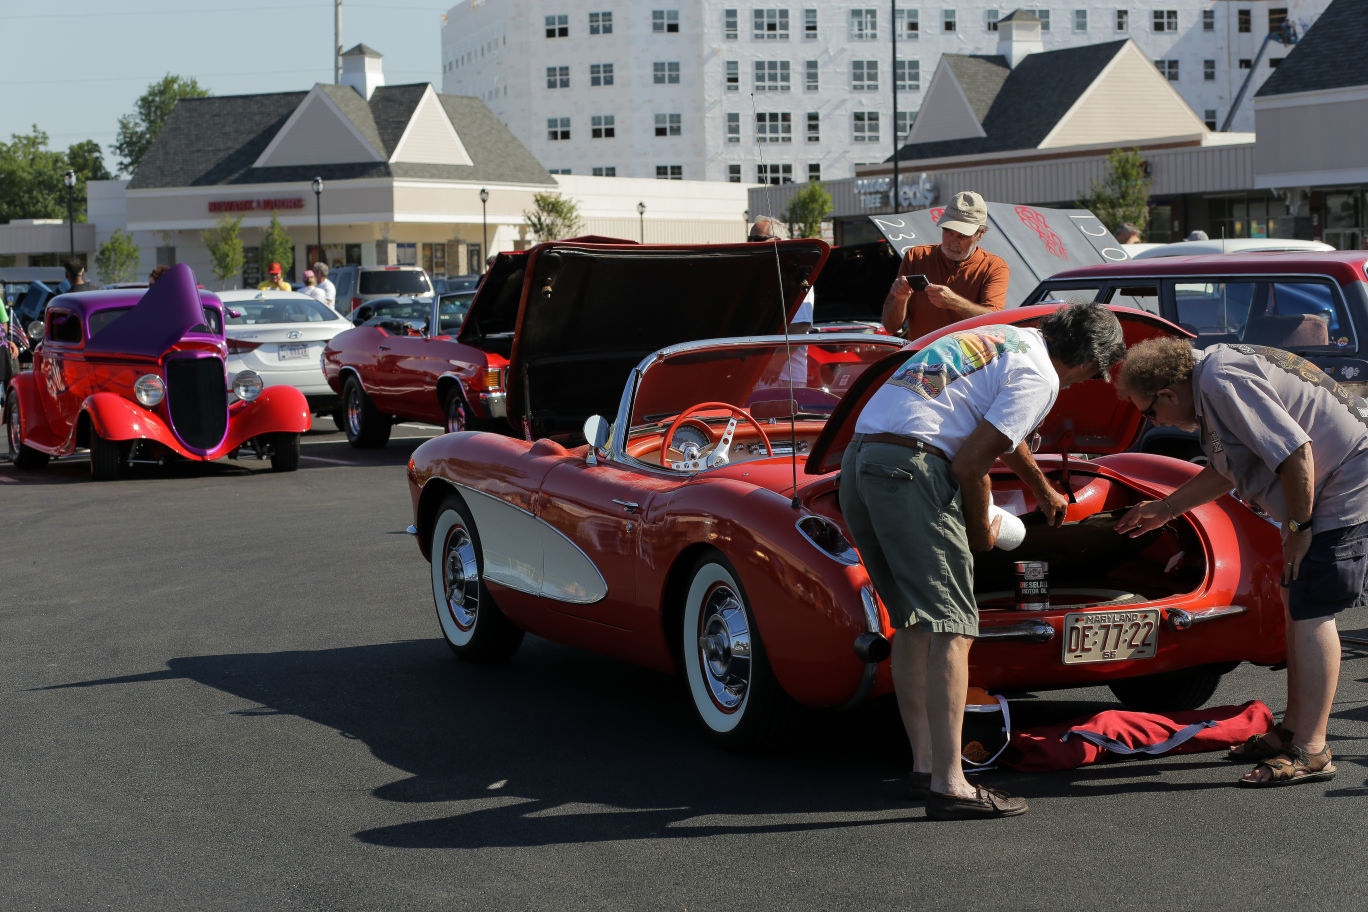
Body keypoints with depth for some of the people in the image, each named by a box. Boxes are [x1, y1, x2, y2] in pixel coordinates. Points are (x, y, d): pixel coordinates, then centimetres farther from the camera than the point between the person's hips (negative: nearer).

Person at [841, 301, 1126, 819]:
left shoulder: (1009, 338, 27)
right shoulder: (1040, 377, -3)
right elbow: (969, 464, -11)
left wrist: (1043, 491, 61)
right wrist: (981, 532, 7)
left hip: (858, 458, 10)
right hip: (909, 464, -10)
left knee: (912, 624, 15)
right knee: (951, 629, -9)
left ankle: (925, 767, 18)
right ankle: (948, 786, -13)